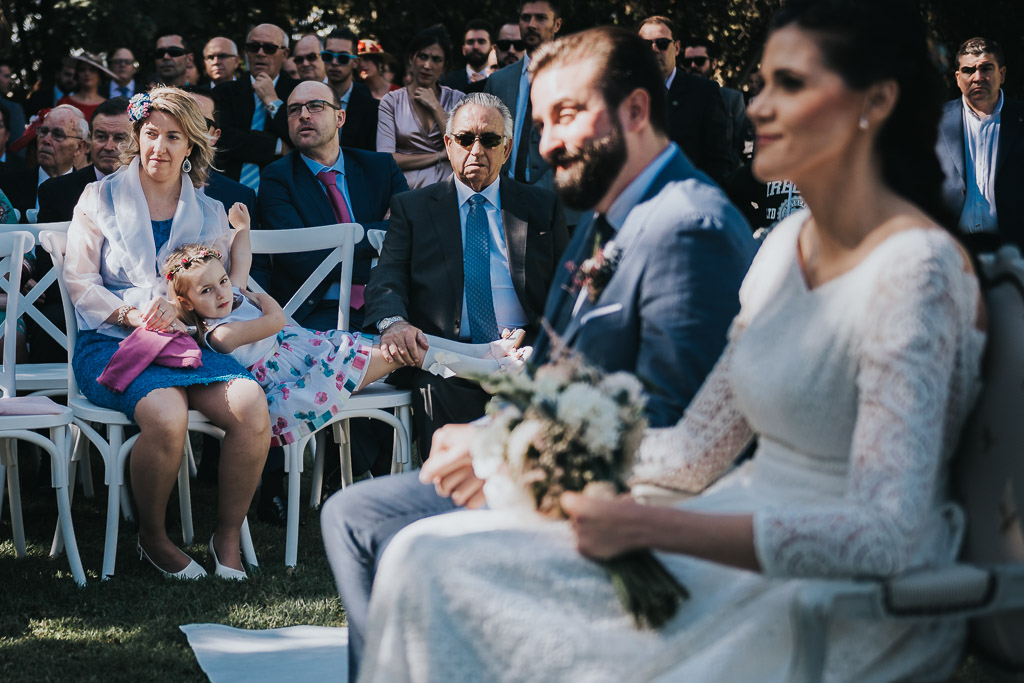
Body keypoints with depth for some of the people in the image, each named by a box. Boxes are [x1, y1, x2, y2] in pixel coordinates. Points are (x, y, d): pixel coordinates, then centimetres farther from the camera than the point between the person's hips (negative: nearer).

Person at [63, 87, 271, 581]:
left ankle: (228, 537, -11)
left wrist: (178, 310, -11)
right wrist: (131, 314, -15)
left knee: (251, 405, -28)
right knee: (167, 413, -35)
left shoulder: (207, 214, 17)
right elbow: (79, 281, 2)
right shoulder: (101, 198, 8)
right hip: (110, 342, -3)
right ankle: (152, 536, -10)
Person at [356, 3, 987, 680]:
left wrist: (647, 527, -26)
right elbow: (699, 450, 15)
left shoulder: (915, 270, -17)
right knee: (431, 558, -7)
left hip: (851, 606, -8)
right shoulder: (787, 244, 11)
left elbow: (884, 537, -25)